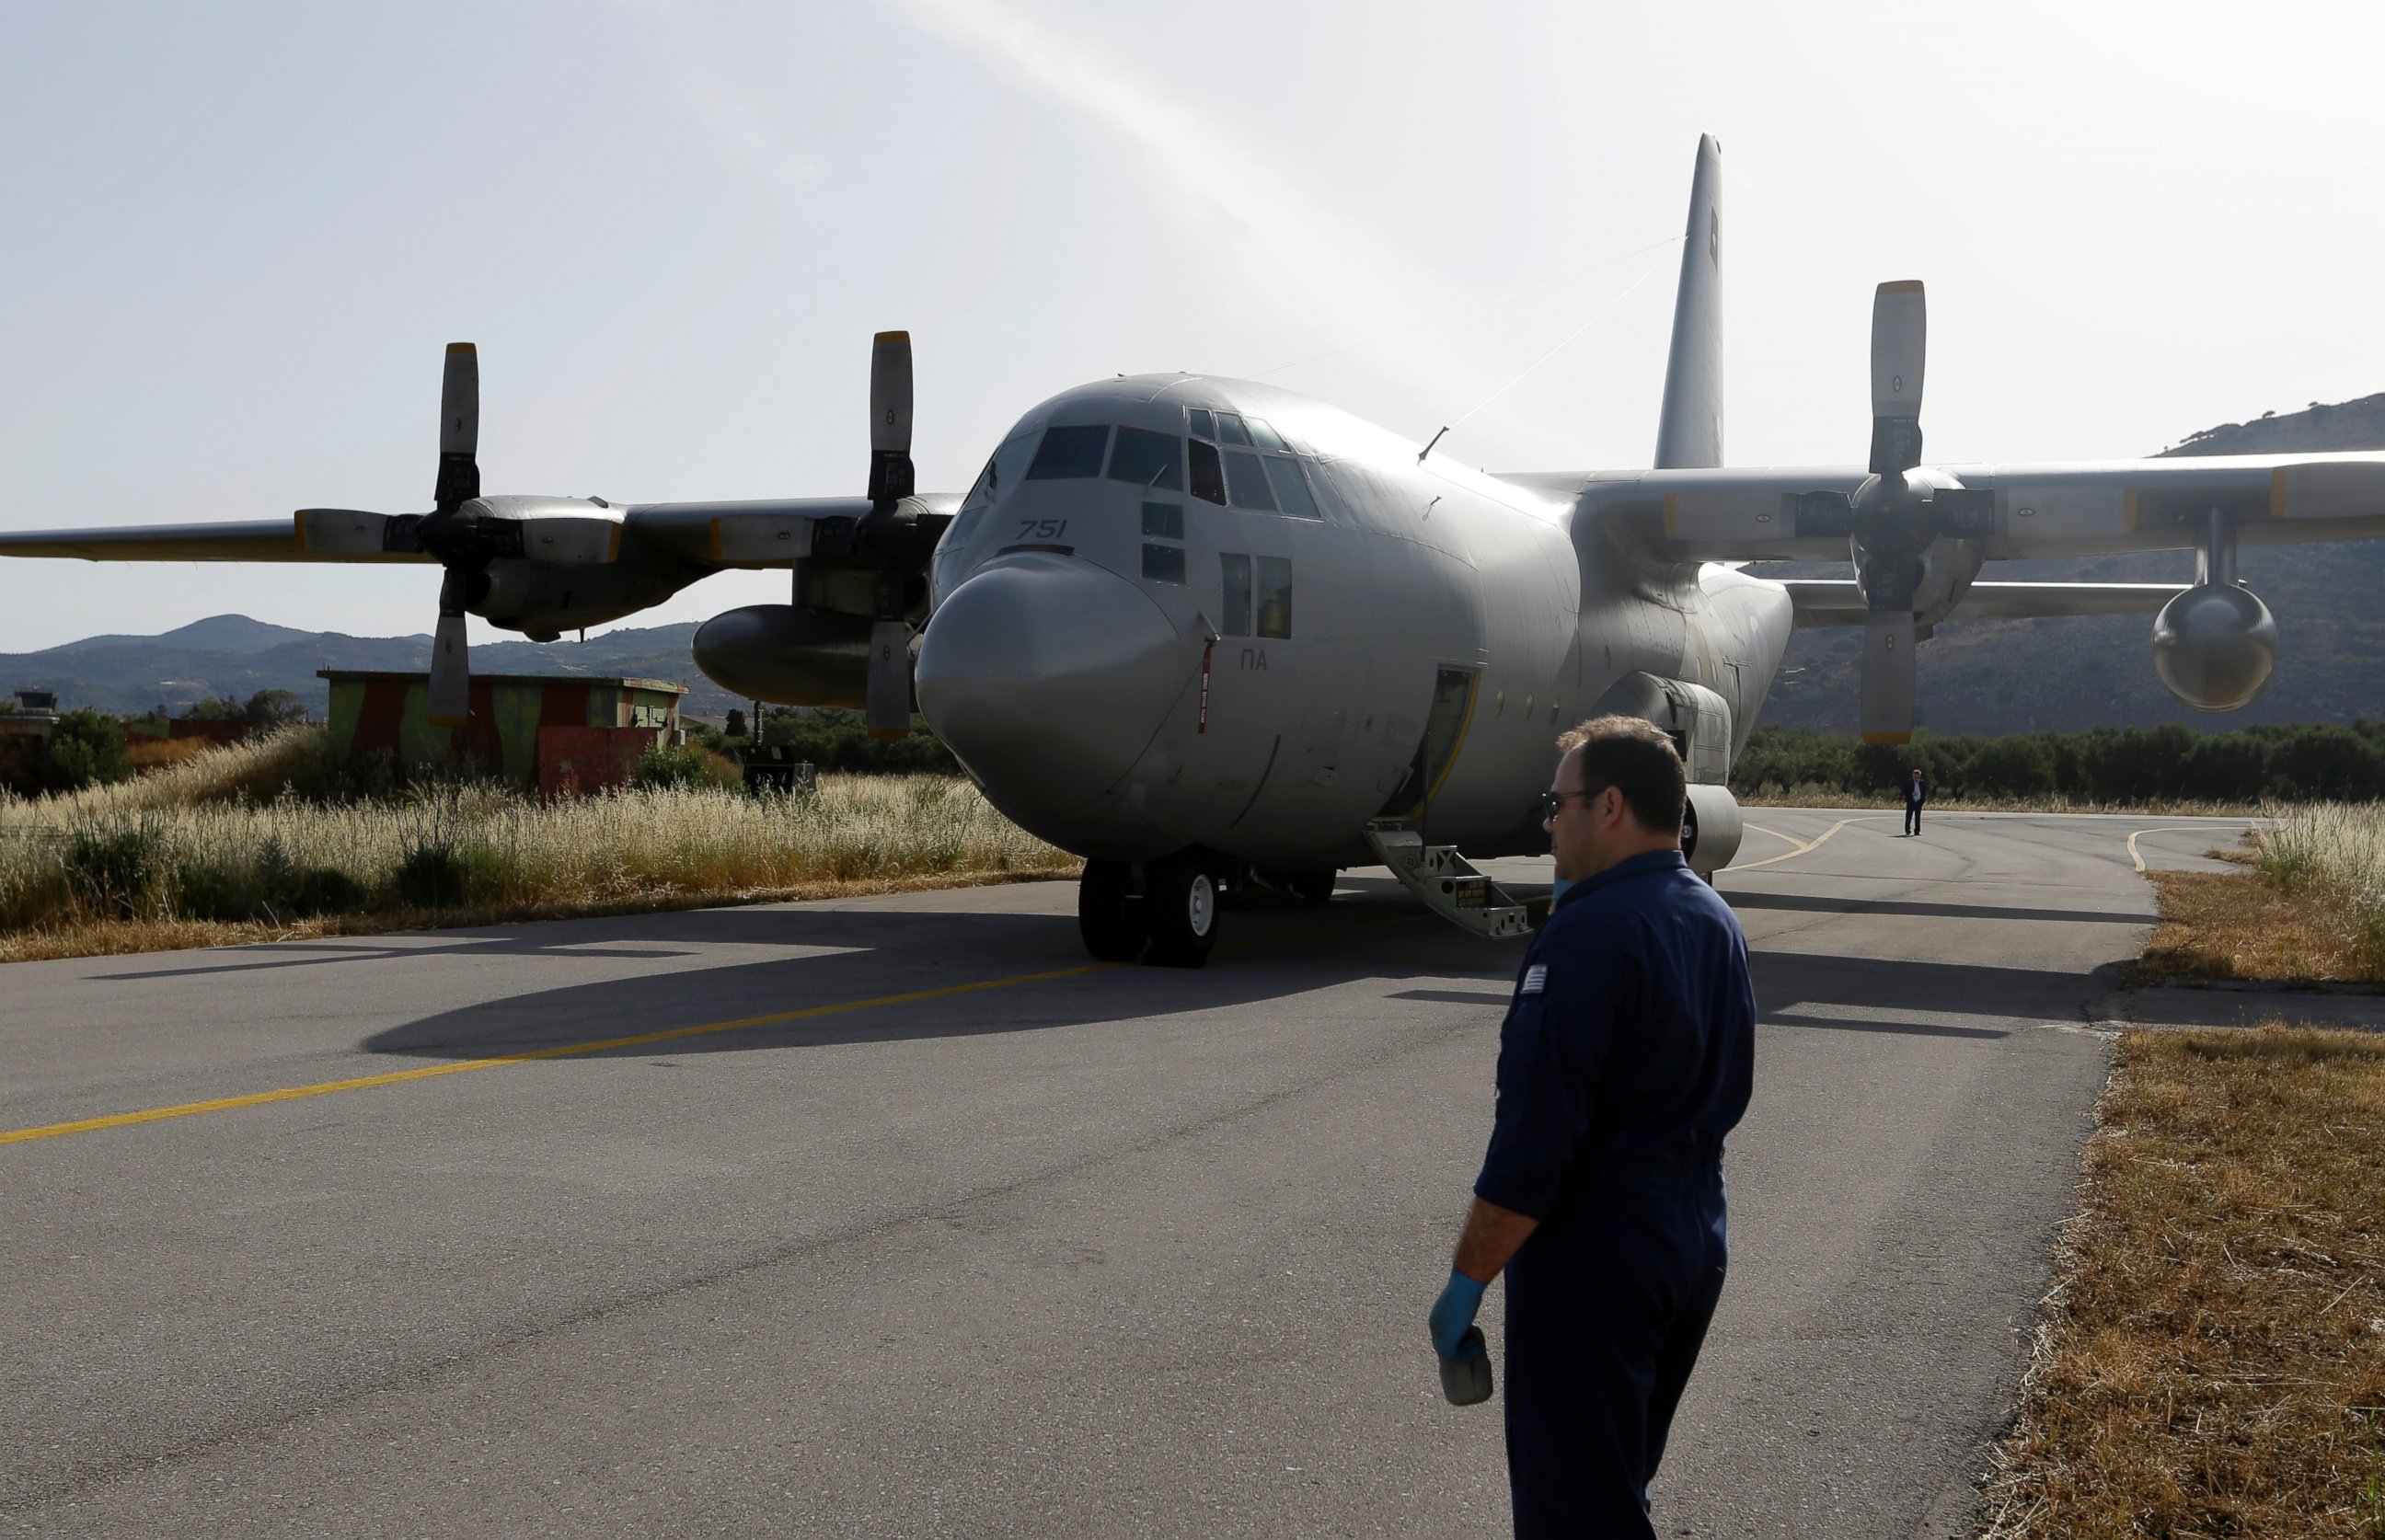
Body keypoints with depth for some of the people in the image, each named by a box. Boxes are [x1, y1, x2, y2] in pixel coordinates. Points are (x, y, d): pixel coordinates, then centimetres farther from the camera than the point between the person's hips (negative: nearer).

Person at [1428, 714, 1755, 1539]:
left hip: (1595, 1253, -9)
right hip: (1697, 1240, 9)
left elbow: (1534, 1136, -23)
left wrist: (1467, 1278, -17)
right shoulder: (1715, 921, 8)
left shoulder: (1589, 931, -21)